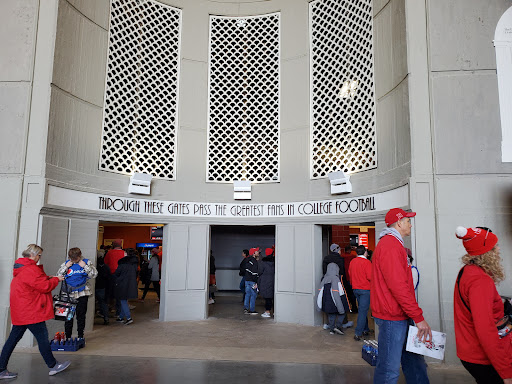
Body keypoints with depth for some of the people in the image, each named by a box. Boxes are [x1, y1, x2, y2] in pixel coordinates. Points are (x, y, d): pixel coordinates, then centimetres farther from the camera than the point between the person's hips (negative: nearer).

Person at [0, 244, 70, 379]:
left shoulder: (21, 268, 14)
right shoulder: (31, 269, -20)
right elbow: (45, 287, -18)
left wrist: (47, 278, 8)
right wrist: (56, 279, -4)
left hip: (20, 312, 10)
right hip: (30, 311, -10)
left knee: (13, 338, 13)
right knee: (42, 337, -1)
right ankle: (53, 366, 9)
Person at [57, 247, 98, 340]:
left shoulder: (86, 262, 0)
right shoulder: (66, 263, 4)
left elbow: (94, 275, -5)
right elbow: (58, 276, 3)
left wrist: (85, 266, -14)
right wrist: (66, 267, -9)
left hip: (82, 294, -1)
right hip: (69, 294, 1)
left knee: (81, 315, 7)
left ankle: (80, 336, 19)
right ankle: (67, 336, 16)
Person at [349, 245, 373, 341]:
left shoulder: (352, 262, 4)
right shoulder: (366, 262, -15)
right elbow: (370, 277, -18)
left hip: (355, 289, 7)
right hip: (365, 289, -7)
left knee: (362, 309, 19)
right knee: (363, 310, -3)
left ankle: (365, 329, 28)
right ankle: (358, 333, -5)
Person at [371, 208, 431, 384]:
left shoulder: (393, 244, 17)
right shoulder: (390, 245, -17)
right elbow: (397, 285, -24)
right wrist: (419, 317, -19)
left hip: (400, 316, 11)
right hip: (392, 317, -11)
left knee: (414, 362, 17)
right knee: (389, 370, -1)